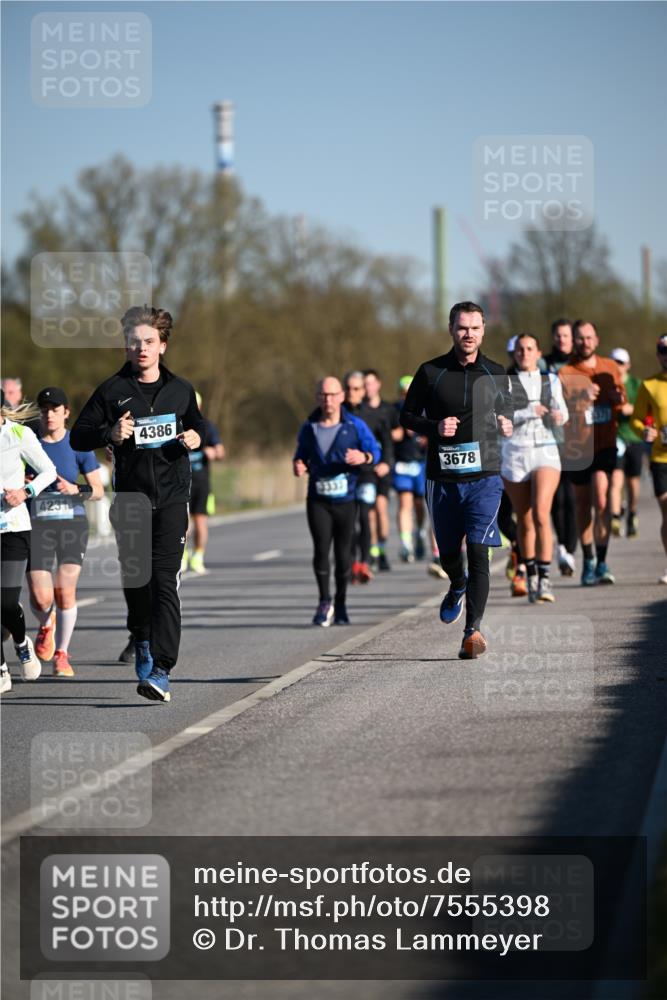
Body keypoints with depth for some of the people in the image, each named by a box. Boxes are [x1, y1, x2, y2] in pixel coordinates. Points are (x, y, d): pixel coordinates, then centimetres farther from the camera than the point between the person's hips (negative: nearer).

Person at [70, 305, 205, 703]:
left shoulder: (181, 390, 9)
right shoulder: (113, 391, 2)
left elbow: (198, 423, 27)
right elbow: (78, 437, 3)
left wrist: (196, 437, 3)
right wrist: (109, 434, -15)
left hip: (172, 496, 0)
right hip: (131, 497, 0)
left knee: (165, 581, -12)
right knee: (135, 580, 8)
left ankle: (160, 671, -18)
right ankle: (143, 642, 36)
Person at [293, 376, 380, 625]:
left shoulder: (355, 426, 0)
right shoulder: (308, 428, 5)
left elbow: (375, 451, 2)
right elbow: (301, 455, 18)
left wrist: (363, 457, -21)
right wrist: (298, 466, -6)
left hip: (345, 500, 0)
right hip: (318, 500, 0)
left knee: (343, 554, 3)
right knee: (321, 549, -15)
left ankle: (340, 605, 21)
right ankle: (324, 602, 0)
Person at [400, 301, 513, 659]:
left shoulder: (496, 374, 7)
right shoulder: (431, 372, 3)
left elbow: (507, 412, 21)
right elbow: (407, 415, 8)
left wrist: (507, 426, -2)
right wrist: (434, 428, -11)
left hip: (484, 475, -1)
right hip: (442, 477, 1)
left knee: (478, 551, -14)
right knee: (448, 553, 12)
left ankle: (472, 630, -17)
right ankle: (457, 589, 47)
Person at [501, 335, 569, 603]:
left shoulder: (550, 381, 10)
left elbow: (562, 413, 2)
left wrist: (558, 417, -21)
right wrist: (530, 412, -21)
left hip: (545, 452, 0)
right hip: (515, 454, 0)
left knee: (541, 515, -18)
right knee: (524, 521, 6)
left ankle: (544, 581, -20)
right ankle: (531, 577, 23)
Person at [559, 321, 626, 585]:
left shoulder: (610, 368, 8)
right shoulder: (565, 373, -3)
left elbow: (622, 405, 19)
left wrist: (619, 400, -4)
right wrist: (581, 399, -26)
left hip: (604, 446, 1)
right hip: (577, 447, -1)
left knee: (601, 502, -14)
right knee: (583, 505, 8)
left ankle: (602, 564, -12)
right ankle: (588, 562, 21)